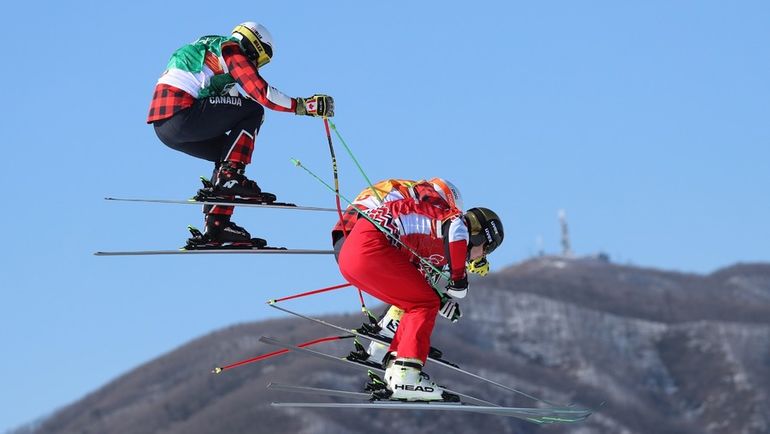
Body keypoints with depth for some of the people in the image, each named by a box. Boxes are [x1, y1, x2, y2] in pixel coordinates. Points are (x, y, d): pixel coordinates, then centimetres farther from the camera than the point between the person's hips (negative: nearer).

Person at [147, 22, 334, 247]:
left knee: (227, 155, 20)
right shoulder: (231, 49, 2)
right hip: (180, 115, -10)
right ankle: (230, 175, -6)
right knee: (253, 110, -2)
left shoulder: (210, 49, 30)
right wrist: (303, 105, -6)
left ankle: (216, 227, 13)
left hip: (162, 125, 10)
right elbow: (261, 92, -10)